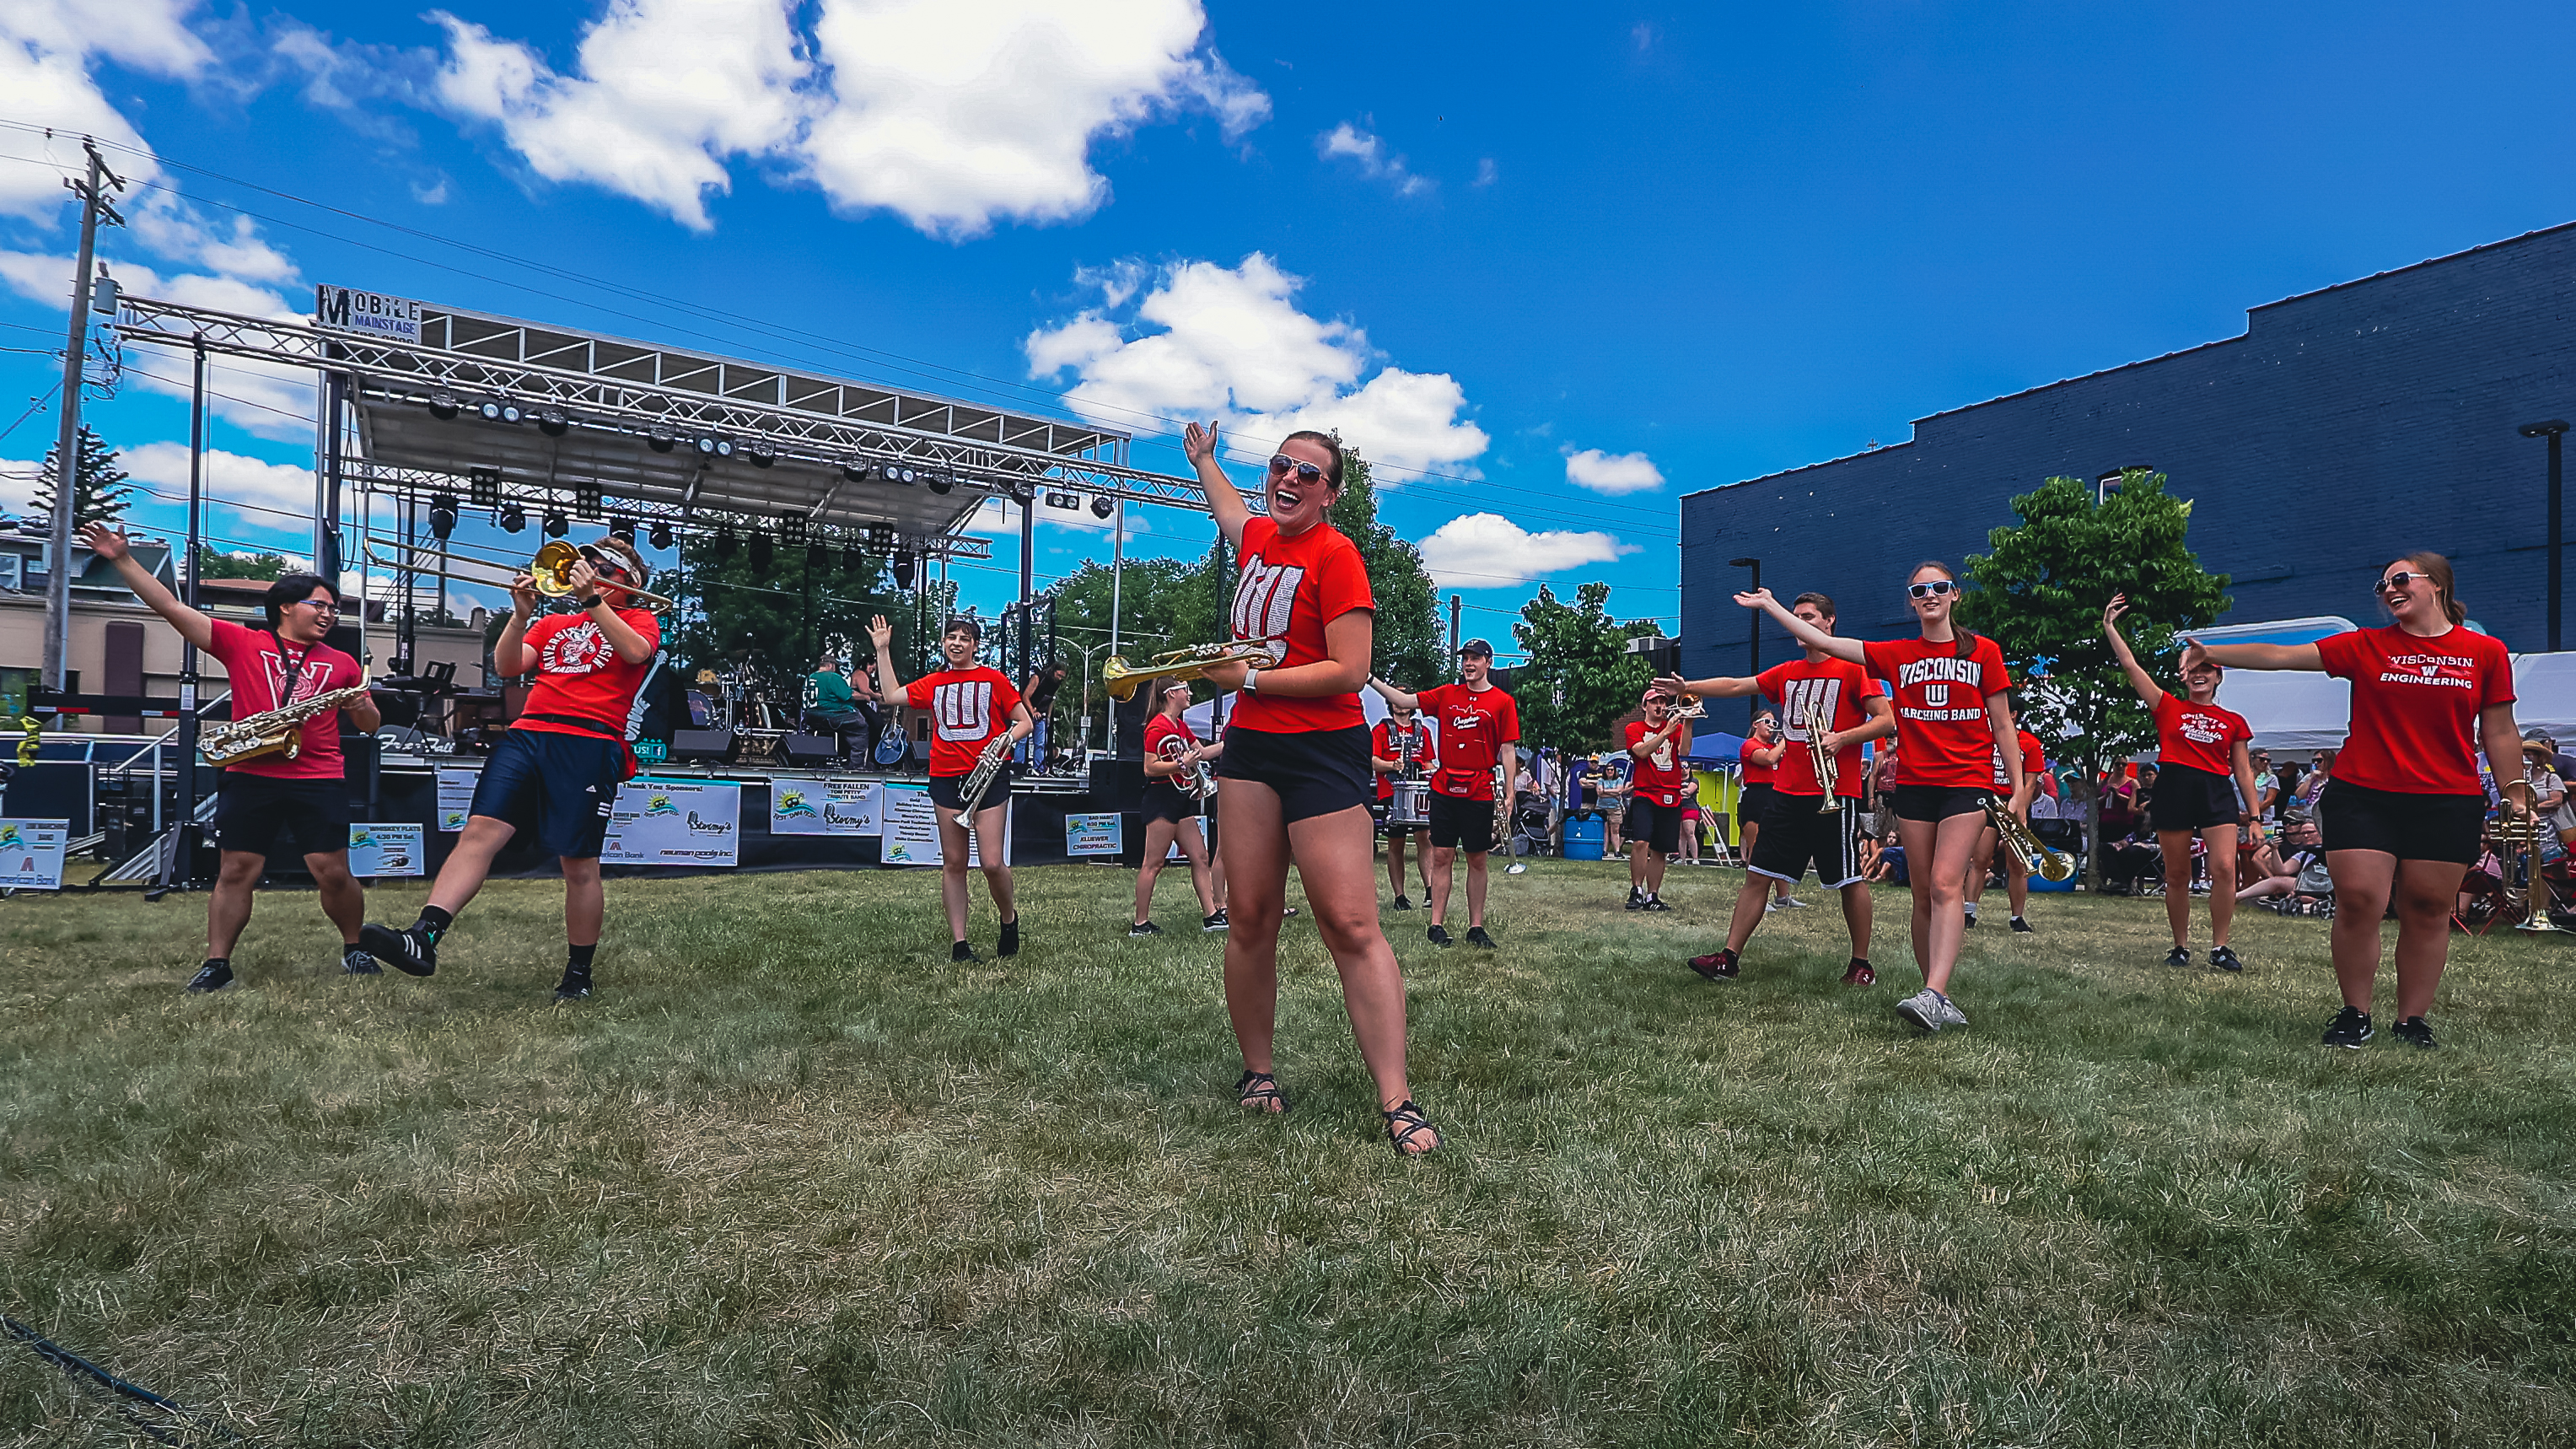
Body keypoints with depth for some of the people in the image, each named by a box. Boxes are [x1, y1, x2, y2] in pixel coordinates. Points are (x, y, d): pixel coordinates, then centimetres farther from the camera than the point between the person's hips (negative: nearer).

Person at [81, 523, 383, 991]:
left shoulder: (341, 663, 13)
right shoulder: (242, 644, 9)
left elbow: (370, 726, 17)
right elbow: (169, 606, 5)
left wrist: (363, 708, -5)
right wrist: (123, 560, -1)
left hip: (319, 781, 0)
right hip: (249, 777, 0)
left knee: (333, 873, -3)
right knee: (235, 872, 1)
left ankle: (354, 949, 14)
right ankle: (216, 964, 11)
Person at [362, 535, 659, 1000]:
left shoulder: (639, 619, 14)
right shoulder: (554, 623, 28)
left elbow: (637, 652, -9)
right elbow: (506, 665, 16)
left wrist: (593, 599, -10)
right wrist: (522, 613, 3)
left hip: (590, 743, -5)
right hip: (527, 734, 5)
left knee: (579, 863, -2)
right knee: (479, 831, -14)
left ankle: (579, 974, 8)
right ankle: (424, 937, -23)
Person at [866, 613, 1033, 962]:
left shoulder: (993, 678, 3)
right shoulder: (933, 684, 14)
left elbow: (1026, 722, 4)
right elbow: (892, 694, 16)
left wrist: (1006, 741, -14)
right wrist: (883, 650, 18)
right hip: (946, 779, 3)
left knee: (993, 863, -9)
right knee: (953, 863, 4)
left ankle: (1009, 919, 19)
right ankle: (958, 942, 12)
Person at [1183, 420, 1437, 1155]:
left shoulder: (1335, 554, -8)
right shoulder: (1256, 538, 14)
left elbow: (1348, 671, -15)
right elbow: (1231, 509, 41)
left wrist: (1248, 678, -11)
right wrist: (1201, 458, 56)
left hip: (1322, 752, -6)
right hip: (1250, 743, 7)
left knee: (1351, 927, -10)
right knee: (1250, 917, 5)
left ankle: (1397, 1103, -5)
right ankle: (1259, 1075, 19)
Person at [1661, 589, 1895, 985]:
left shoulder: (1854, 668, -2)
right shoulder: (1787, 673, 16)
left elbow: (1887, 722, -7)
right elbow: (1735, 685, 16)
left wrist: (1842, 738, -19)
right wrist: (1688, 686, 7)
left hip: (1835, 793, -6)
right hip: (1787, 792, 6)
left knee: (1851, 879, 3)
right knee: (1758, 874, 2)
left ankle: (1861, 965, 17)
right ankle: (1729, 957, 4)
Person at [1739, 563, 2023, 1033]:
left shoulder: (1983, 652, 5)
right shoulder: (1896, 654, 10)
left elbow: (2003, 726, 6)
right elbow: (1822, 641, 6)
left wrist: (2017, 790, 2)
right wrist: (1769, 605, 4)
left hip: (1968, 782, -3)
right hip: (1914, 784, 3)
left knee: (1946, 885, -18)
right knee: (1923, 894, 3)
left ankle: (1932, 995, -26)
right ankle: (1941, 1000, 9)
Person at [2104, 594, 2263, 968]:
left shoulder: (2234, 721, 14)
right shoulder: (2168, 707, 9)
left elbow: (2244, 772, 16)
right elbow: (2131, 665, 3)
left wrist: (2254, 813, 10)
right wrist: (2110, 627, -2)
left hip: (2218, 793, 1)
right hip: (2174, 790, -1)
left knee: (2224, 868, -14)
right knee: (2176, 875, 3)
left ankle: (2220, 947, -2)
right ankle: (2181, 947, 14)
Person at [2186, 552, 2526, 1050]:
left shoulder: (2487, 652, 6)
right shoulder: (2367, 645, 5)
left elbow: (2499, 733, 8)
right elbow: (2280, 655, -2)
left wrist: (2515, 793, 4)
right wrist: (2211, 653, -12)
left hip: (2447, 802, 1)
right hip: (2362, 796, 0)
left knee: (2428, 909, 4)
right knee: (2357, 902, -5)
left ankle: (2413, 1019, 16)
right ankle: (2355, 1015, 7)